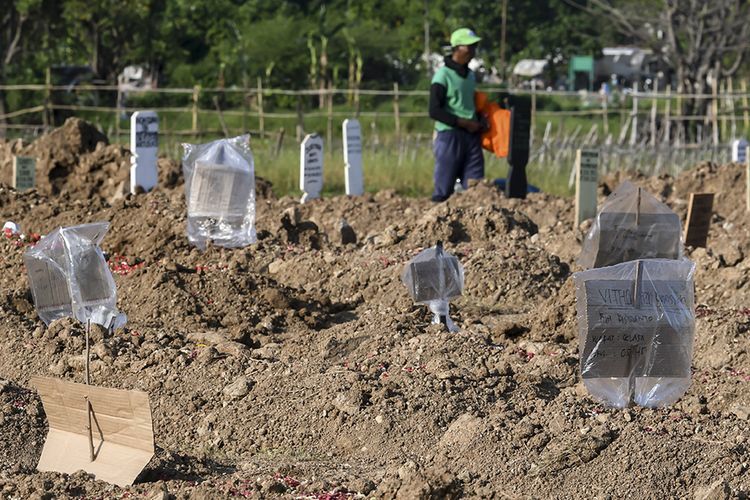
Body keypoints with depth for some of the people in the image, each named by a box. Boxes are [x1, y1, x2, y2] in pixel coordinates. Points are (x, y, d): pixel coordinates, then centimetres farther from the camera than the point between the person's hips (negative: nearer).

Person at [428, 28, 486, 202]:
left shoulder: (470, 75, 14)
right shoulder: (443, 75, -9)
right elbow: (435, 111, -13)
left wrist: (479, 123, 7)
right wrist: (465, 123, -16)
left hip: (471, 135, 7)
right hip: (449, 135, -7)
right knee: (444, 189, -4)